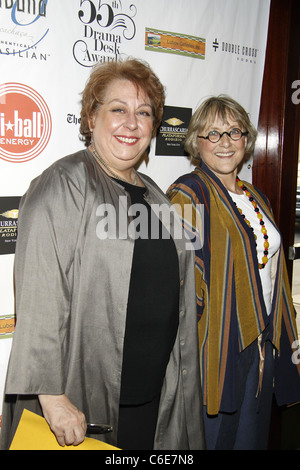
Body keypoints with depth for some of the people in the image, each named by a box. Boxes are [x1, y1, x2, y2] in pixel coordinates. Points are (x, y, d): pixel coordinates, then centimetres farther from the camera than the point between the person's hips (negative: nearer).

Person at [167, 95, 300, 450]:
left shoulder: (256, 199, 13)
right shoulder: (188, 194, -11)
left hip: (262, 341, 7)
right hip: (216, 345, -7)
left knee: (251, 437, 20)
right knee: (212, 437, 7)